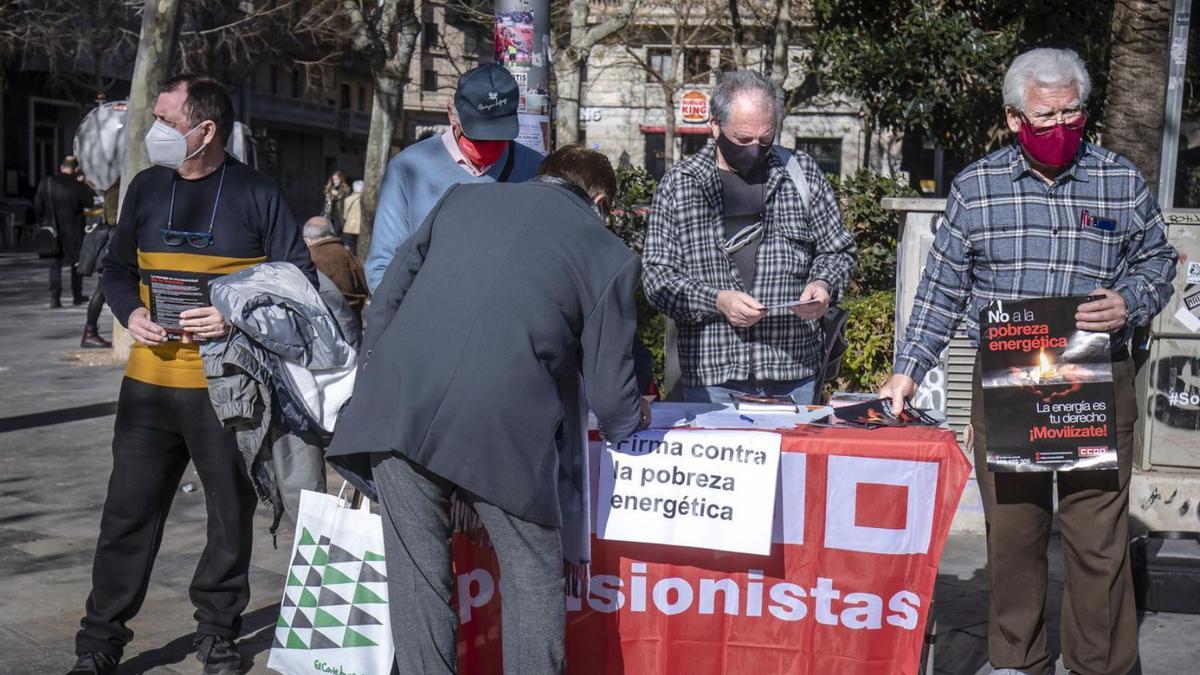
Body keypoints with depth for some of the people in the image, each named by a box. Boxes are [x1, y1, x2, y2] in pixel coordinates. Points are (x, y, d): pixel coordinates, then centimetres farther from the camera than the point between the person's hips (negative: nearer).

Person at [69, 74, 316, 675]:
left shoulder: (257, 194, -5)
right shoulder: (147, 188, 8)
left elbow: (300, 282, -3)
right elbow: (116, 268, 19)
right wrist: (129, 313, -1)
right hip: (150, 381, 3)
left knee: (232, 515, 8)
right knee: (128, 513, 4)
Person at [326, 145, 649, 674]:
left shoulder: (462, 198, 17)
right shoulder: (608, 253, 8)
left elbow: (386, 297, 15)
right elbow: (610, 395, 7)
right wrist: (633, 417, 28)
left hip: (397, 407, 3)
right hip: (501, 427, -3)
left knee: (418, 577, 13)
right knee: (534, 580, 15)